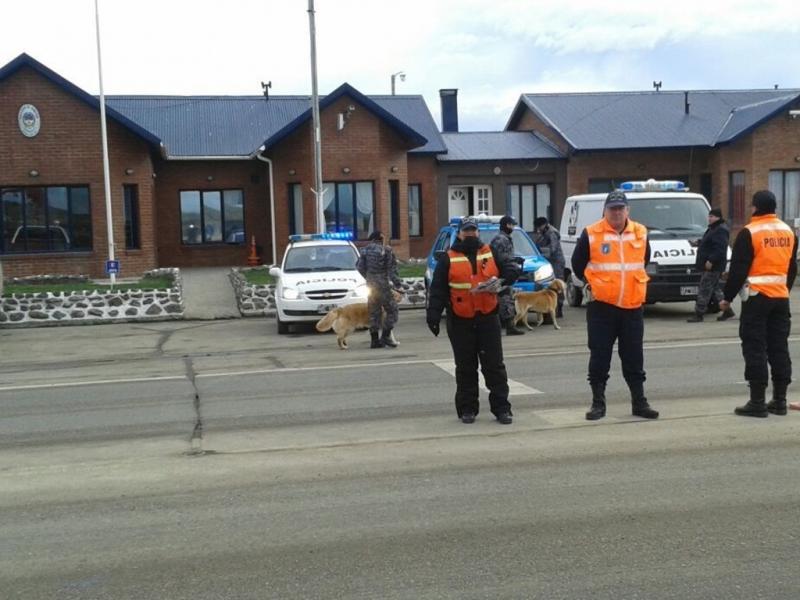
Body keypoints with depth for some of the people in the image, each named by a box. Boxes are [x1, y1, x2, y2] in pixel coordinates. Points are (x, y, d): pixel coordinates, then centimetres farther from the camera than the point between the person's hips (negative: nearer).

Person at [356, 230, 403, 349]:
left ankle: (375, 339, 10)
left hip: (371, 285, 6)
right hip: (383, 285, -6)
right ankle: (386, 335, -7)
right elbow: (392, 270, -10)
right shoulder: (386, 250, -8)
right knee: (392, 309, 3)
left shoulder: (365, 251, 6)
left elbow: (359, 267, 8)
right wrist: (398, 284, -5)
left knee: (374, 312, 10)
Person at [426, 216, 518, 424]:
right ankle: (467, 409, 16)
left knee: (494, 365, 2)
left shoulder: (491, 254, 9)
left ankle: (501, 408, 8)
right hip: (460, 322, -1)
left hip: (488, 318, 1)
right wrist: (433, 315, -12)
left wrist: (500, 279, -11)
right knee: (466, 368, 7)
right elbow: (437, 289, -1)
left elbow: (511, 271, 11)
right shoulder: (448, 259, 3)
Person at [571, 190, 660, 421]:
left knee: (634, 358, 9)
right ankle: (598, 403, 12)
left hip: (632, 307, 3)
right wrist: (591, 285, 4)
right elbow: (577, 264, 5)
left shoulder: (640, 233, 5)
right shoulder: (591, 234, -5)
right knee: (599, 356, 2)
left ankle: (639, 402, 19)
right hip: (601, 307, -3)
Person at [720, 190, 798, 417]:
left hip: (756, 297, -6)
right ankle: (779, 400, 15)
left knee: (755, 349, -3)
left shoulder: (749, 232, -12)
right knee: (779, 348, 10)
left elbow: (738, 269, -12)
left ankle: (757, 402, -3)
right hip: (781, 297, 7)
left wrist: (727, 297, -4)